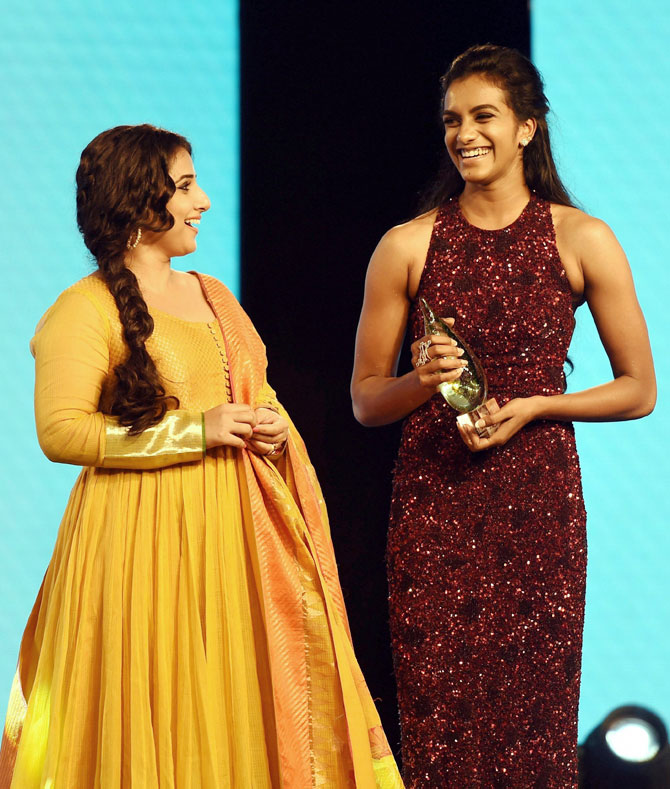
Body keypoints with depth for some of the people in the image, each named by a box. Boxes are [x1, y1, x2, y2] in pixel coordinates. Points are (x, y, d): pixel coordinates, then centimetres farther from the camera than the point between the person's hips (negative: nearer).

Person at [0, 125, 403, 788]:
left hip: (232, 536, 7)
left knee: (235, 700, 6)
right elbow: (59, 431, -16)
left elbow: (255, 397, 28)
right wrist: (196, 431, -17)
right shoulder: (86, 309, -7)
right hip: (144, 541, -7)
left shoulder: (212, 296, 17)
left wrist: (273, 427, 3)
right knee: (152, 721, -4)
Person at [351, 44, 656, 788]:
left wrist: (532, 406, -7)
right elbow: (365, 399, 10)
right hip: (433, 505, 0)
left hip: (538, 502, 0)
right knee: (438, 717, -2)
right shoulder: (407, 246, 4)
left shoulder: (582, 240, 2)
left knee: (535, 709, 0)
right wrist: (422, 379, -11)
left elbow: (639, 390, 6)